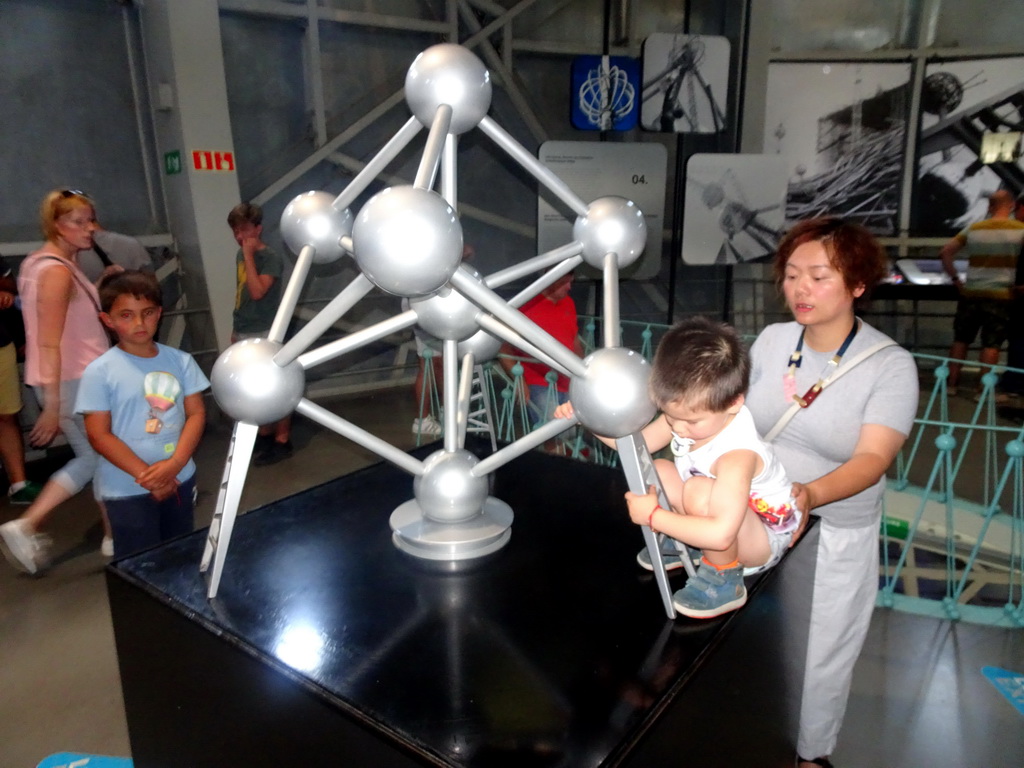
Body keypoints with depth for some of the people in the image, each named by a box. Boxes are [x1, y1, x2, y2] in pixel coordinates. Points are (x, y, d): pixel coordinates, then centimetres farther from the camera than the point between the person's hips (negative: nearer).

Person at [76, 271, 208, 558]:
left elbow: (196, 414, -1)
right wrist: (146, 475, -15)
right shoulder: (99, 372, -10)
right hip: (128, 490, -3)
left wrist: (174, 464, -15)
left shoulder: (180, 361, 0)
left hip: (179, 479, 4)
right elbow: (99, 436, -11)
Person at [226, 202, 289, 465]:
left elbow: (257, 292, -24)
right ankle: (265, 434, 27)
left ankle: (282, 441, 8)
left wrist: (249, 255, -20)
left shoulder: (271, 258, -13)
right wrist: (236, 329, 19)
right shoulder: (240, 256, 10)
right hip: (244, 334, 8)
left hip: (265, 334, -7)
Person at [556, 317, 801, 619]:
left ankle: (723, 580, -12)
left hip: (765, 538, -7)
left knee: (699, 490, -35)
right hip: (723, 514, 7)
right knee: (657, 472, -8)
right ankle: (684, 540, 11)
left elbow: (721, 534, -46)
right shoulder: (688, 411, -15)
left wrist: (653, 516, -38)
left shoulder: (736, 454, -38)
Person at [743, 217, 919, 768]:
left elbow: (872, 460, -25)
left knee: (822, 655, 16)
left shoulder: (891, 365, -15)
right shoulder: (772, 339, -4)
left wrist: (811, 494, -43)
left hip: (834, 537, -3)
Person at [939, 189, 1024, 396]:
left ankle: (952, 383, 16)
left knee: (961, 339, 13)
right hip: (1001, 294, -3)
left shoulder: (973, 229, 4)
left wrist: (955, 279, 6)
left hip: (971, 293, 3)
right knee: (991, 344, 2)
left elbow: (945, 252, 2)